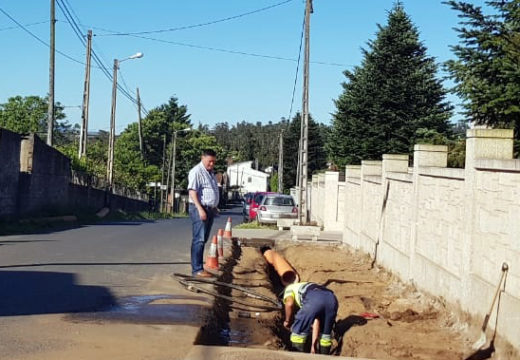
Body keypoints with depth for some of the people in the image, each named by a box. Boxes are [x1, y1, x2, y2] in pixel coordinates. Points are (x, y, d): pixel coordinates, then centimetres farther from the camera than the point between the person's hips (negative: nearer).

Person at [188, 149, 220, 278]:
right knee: (199, 239, -11)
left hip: (210, 209, 9)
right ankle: (197, 269, -12)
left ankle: (198, 266, 14)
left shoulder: (210, 172, 19)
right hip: (200, 209, -9)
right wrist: (200, 209, -25)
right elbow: (192, 191, -19)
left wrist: (215, 207, 24)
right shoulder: (196, 171, -11)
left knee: (203, 240, 10)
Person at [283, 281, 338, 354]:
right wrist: (314, 344, 40)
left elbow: (289, 304, 7)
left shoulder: (289, 288, 33)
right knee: (325, 333, 28)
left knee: (298, 331, 15)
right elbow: (316, 321, 37)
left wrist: (287, 321, 23)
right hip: (332, 299, 6)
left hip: (313, 300, -6)